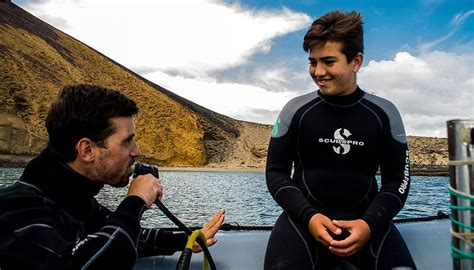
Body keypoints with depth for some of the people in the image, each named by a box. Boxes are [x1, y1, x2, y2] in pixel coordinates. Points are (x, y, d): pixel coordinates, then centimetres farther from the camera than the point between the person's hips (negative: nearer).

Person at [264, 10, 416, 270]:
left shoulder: (384, 113, 4)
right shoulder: (295, 110, 0)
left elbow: (398, 178, 6)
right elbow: (276, 171, 2)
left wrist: (370, 223, -12)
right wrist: (308, 216, -14)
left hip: (366, 218, 2)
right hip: (304, 215, -1)